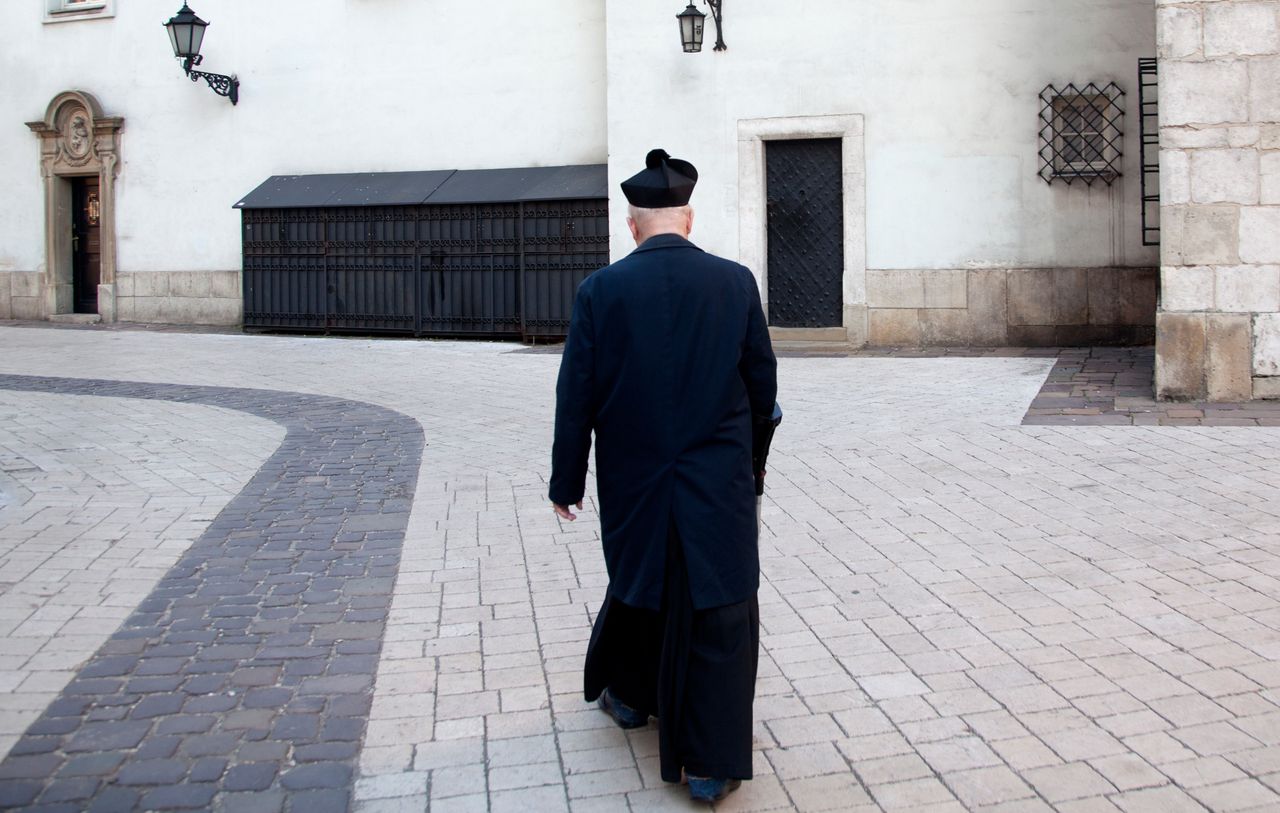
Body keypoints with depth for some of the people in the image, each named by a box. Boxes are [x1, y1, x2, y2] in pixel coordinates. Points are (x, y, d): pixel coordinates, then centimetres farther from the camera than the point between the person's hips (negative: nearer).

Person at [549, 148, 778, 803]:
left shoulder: (600, 289, -8)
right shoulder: (735, 283, -6)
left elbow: (576, 397, -5)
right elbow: (763, 388, 0)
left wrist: (566, 482, 6)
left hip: (632, 482, 2)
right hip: (719, 483, -1)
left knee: (638, 582, 25)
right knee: (718, 611, 6)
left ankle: (629, 694, 46)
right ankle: (710, 763, 10)